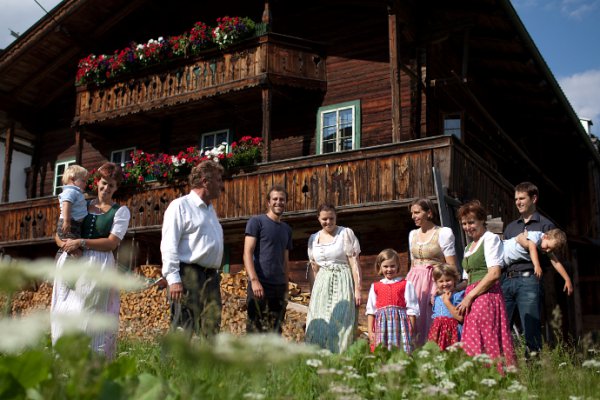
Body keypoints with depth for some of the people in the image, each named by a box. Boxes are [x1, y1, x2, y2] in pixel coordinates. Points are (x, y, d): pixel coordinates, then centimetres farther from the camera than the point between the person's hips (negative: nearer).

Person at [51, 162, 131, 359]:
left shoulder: (120, 211, 6)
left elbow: (112, 243, -6)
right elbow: (59, 233, 14)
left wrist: (81, 242, -13)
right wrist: (66, 244, -8)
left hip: (99, 265, -4)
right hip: (71, 264, 4)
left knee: (90, 313, -7)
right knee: (65, 312, 2)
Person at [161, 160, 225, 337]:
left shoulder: (210, 210, 23)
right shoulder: (180, 206, -2)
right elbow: (169, 245, -10)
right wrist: (173, 279, -18)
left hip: (210, 276, 8)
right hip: (188, 274, -8)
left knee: (212, 328, 3)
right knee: (183, 329, -11)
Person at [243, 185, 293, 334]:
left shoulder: (287, 229, 18)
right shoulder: (256, 221, 1)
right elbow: (247, 253, -7)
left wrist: (286, 288, 16)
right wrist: (254, 280, -18)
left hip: (279, 287, 6)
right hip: (259, 285, -6)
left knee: (275, 332, 6)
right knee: (256, 330, -7)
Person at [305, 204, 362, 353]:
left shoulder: (346, 233, -1)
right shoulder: (313, 238, 13)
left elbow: (354, 262, -6)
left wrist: (357, 289, -12)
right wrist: (318, 288, 15)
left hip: (342, 284, -4)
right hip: (321, 285, 5)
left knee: (340, 324, -9)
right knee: (318, 327, 0)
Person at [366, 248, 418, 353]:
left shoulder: (406, 285, 5)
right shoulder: (375, 286, 13)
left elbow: (412, 309, 2)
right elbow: (371, 310, 12)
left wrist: (411, 331, -3)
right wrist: (370, 331, 5)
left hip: (400, 323, -2)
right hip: (382, 324, 2)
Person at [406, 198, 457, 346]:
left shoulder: (443, 233, -4)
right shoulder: (413, 234, 15)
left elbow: (452, 266, -6)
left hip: (435, 282, -5)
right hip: (415, 283, 5)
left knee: (432, 322, -7)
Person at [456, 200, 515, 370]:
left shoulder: (490, 238, -1)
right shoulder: (469, 246, 23)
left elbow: (494, 273, -13)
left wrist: (469, 296, -13)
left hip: (486, 296, -8)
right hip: (472, 301, 8)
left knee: (489, 344, -13)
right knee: (473, 346, 2)